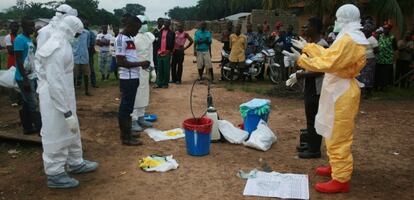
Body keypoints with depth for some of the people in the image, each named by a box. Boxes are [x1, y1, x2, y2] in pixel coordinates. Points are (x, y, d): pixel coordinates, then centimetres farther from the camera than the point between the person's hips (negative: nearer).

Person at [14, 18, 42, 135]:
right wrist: (25, 79, -21)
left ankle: (28, 128, 21)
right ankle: (42, 129, 0)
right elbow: (19, 61, -18)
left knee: (27, 105, 14)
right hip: (25, 78, -9)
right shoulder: (20, 40, -14)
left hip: (32, 77, 9)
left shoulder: (30, 39, 12)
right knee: (33, 105, -4)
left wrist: (35, 75, 19)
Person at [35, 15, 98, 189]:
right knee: (56, 136, 4)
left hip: (64, 95, 10)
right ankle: (54, 174, 19)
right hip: (56, 98, -10)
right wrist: (67, 113, -25)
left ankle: (75, 163, 38)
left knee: (71, 132, 21)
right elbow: (55, 83, -27)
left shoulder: (59, 43, 8)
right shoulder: (56, 48, -23)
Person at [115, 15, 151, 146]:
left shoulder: (129, 39, 14)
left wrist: (141, 64, 8)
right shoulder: (121, 39, -15)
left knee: (128, 106, 16)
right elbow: (121, 62, -21)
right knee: (126, 107, -3)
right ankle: (126, 137, 4)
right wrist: (140, 63, -19)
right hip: (127, 78, -10)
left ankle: (127, 132, 27)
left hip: (133, 77, 10)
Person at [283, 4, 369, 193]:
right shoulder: (349, 38, 13)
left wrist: (300, 59, -23)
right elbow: (328, 54, 17)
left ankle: (341, 180, 3)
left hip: (341, 94, -11)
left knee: (338, 137, -5)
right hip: (338, 91, 11)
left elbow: (328, 63, -28)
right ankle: (336, 166, 35)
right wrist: (306, 47, 21)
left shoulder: (347, 40, -22)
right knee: (333, 134, 21)